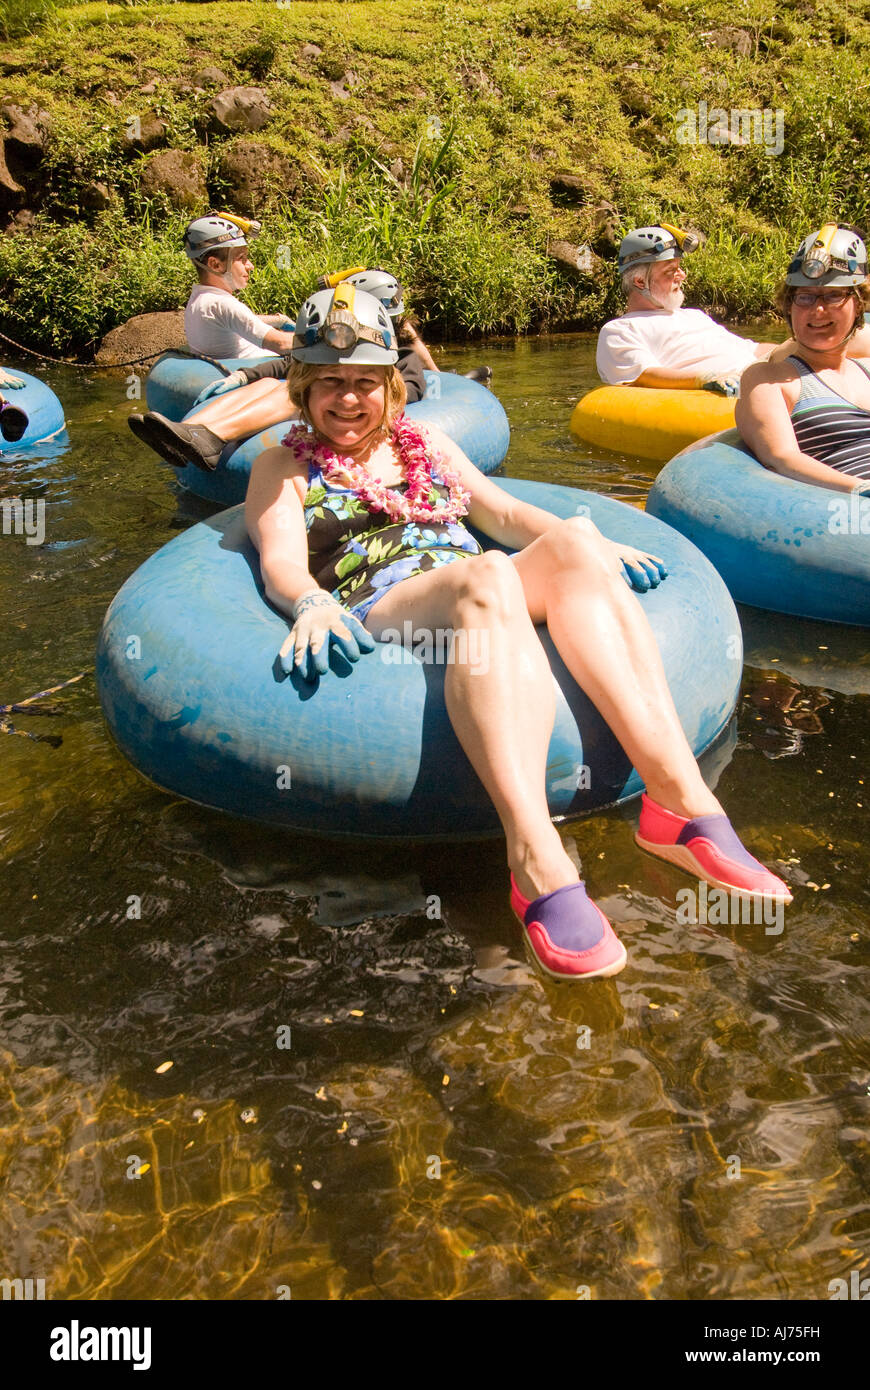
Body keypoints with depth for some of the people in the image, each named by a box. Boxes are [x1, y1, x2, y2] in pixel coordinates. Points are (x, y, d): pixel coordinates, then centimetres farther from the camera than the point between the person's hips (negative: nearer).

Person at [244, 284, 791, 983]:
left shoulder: (425, 441, 32)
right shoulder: (284, 467, 20)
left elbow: (503, 512, 21)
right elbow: (281, 562, 1)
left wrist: (589, 544, 3)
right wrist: (310, 604, -23)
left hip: (481, 598, 4)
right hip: (379, 608, -4)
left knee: (569, 544, -28)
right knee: (486, 576, -38)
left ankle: (678, 795, -42)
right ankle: (537, 859, -56)